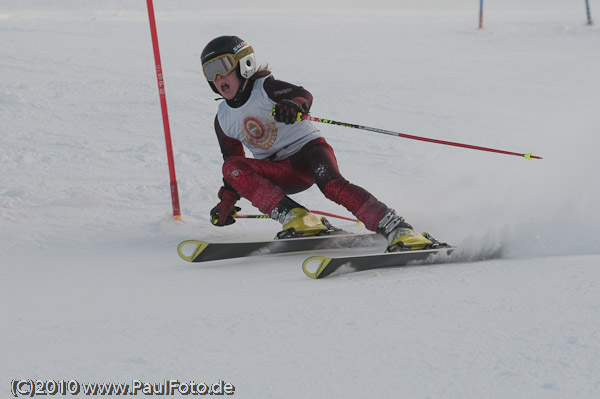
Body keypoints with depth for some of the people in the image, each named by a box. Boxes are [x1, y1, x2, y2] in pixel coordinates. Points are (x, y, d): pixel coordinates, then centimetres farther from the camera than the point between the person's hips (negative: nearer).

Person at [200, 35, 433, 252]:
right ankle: (294, 218, -32)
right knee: (231, 168, -23)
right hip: (279, 174, 5)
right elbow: (233, 159, 20)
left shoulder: (265, 88, -8)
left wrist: (294, 105, -50)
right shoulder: (223, 120, 8)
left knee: (332, 185, -35)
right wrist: (227, 202, 14)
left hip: (307, 148, -5)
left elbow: (304, 95, -26)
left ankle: (397, 230, -41)